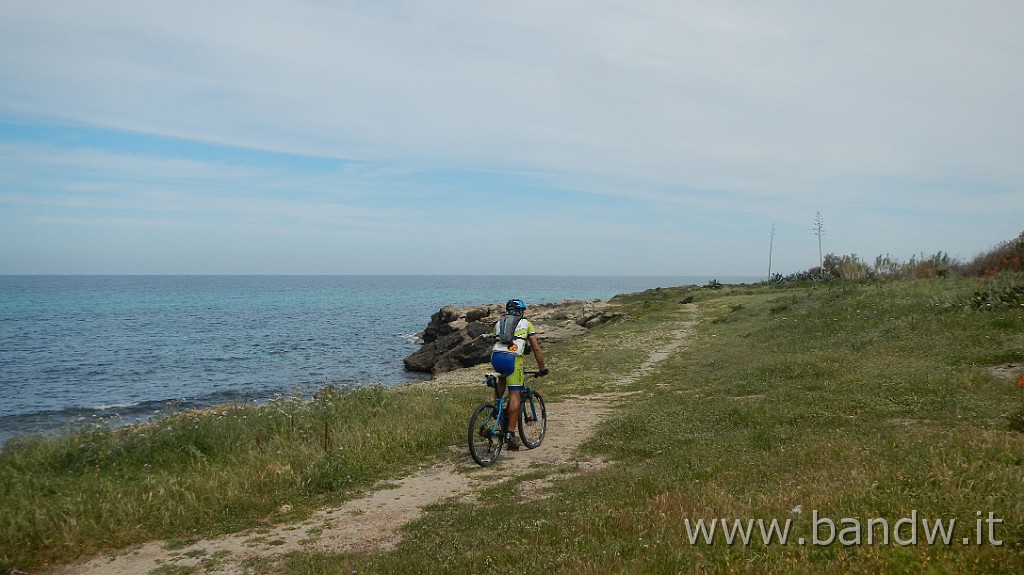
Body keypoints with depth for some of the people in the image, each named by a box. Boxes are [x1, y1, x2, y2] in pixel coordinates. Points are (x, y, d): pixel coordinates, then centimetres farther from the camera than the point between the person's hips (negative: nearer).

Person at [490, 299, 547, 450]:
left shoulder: (499, 323, 30)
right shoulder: (526, 323, 22)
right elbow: (536, 349, 20)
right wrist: (542, 369, 28)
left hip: (495, 356, 4)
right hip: (512, 358, -4)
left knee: (502, 377, 35)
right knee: (515, 395, 0)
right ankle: (510, 433, -6)